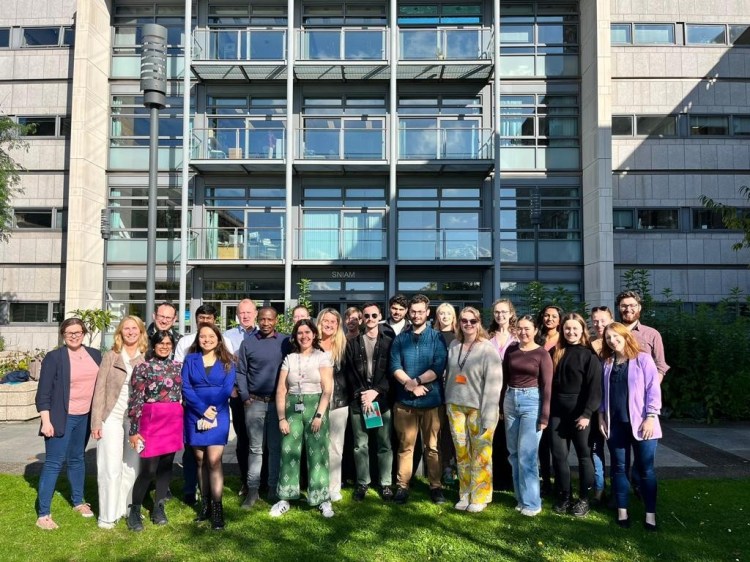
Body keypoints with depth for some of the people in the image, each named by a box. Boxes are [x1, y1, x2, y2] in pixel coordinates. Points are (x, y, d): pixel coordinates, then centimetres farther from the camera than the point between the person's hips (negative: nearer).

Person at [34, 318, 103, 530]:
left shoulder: (94, 355, 5)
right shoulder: (54, 357, -9)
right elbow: (43, 392, -9)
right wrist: (46, 421, -14)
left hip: (85, 417, 5)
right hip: (61, 418, -5)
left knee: (77, 459, 17)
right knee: (53, 463, -1)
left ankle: (78, 501, 31)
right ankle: (43, 514, 6)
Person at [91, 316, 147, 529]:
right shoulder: (111, 356, -1)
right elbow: (100, 389, -2)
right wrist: (96, 421, -7)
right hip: (112, 417, -2)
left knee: (133, 466, 9)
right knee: (111, 467, 1)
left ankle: (129, 508, 24)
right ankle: (107, 515, 13)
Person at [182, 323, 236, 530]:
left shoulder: (227, 362, 4)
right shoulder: (190, 360, 6)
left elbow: (227, 389, -3)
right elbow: (185, 388, -2)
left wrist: (211, 413, -13)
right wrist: (203, 411, -13)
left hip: (219, 416, -2)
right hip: (195, 415, 2)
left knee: (214, 460, -9)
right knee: (200, 459, 7)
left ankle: (217, 508, -4)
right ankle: (205, 503, 17)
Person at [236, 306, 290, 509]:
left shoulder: (285, 341, 1)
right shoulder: (248, 343, 3)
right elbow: (241, 372, 5)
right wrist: (245, 397, -3)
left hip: (278, 402, 0)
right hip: (255, 402, 0)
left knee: (276, 447, 8)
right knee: (255, 447, 6)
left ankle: (274, 488, 17)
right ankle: (253, 489, 12)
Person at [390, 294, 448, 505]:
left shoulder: (437, 337, 3)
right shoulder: (400, 338, 8)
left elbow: (439, 367, -8)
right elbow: (395, 367, -2)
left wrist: (416, 381, -14)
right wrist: (411, 385, -14)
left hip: (431, 400, -1)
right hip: (404, 400, 1)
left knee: (432, 446, 7)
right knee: (405, 445, 7)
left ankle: (436, 486, 18)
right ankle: (402, 486, 15)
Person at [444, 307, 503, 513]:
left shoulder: (487, 349, -9)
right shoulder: (454, 346, 6)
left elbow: (493, 383, -12)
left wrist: (488, 415, -16)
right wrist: (448, 403, 9)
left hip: (479, 408, -4)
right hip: (456, 406, 5)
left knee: (480, 453, 2)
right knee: (461, 452, 11)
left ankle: (480, 497, 17)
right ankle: (465, 494, 24)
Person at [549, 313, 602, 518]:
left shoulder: (589, 354, -5)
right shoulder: (557, 353, 9)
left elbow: (595, 387, -11)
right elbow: (550, 383, 11)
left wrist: (587, 413, -17)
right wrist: (547, 410, 6)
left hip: (579, 413, -4)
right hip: (557, 412, 4)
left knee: (584, 455, 7)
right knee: (559, 455, 6)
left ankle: (584, 499, 17)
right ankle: (564, 497, 18)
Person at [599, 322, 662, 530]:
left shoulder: (643, 359, -4)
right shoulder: (607, 363, 10)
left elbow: (653, 389, -7)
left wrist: (651, 417, -13)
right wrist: (601, 416, 6)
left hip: (640, 423, -4)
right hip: (615, 423, 4)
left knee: (645, 469, 3)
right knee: (619, 468, 8)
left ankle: (650, 514, 11)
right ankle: (622, 511, 17)